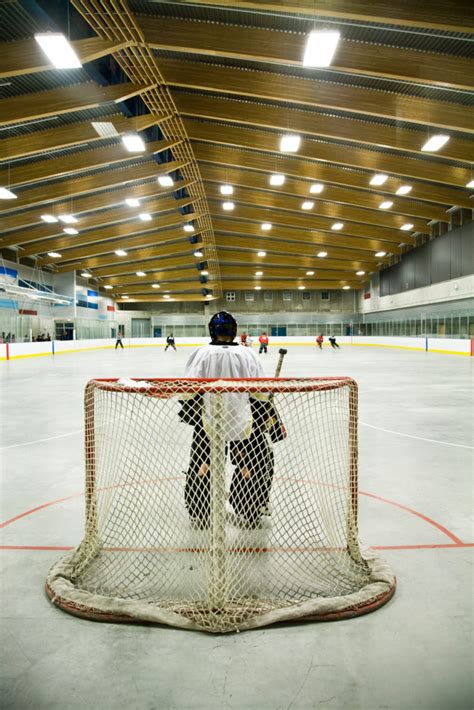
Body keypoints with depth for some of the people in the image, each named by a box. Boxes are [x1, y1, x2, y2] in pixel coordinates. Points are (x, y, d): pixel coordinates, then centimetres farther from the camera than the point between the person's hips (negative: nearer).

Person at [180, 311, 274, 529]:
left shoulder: (201, 353, -5)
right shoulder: (247, 354, -2)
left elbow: (189, 389, -7)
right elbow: (261, 393, 0)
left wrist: (187, 411, 9)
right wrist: (266, 416, 13)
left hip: (208, 421, 0)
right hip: (243, 422, 0)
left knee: (200, 466, 20)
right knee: (256, 465, 21)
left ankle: (199, 515, 27)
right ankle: (251, 514, 27)